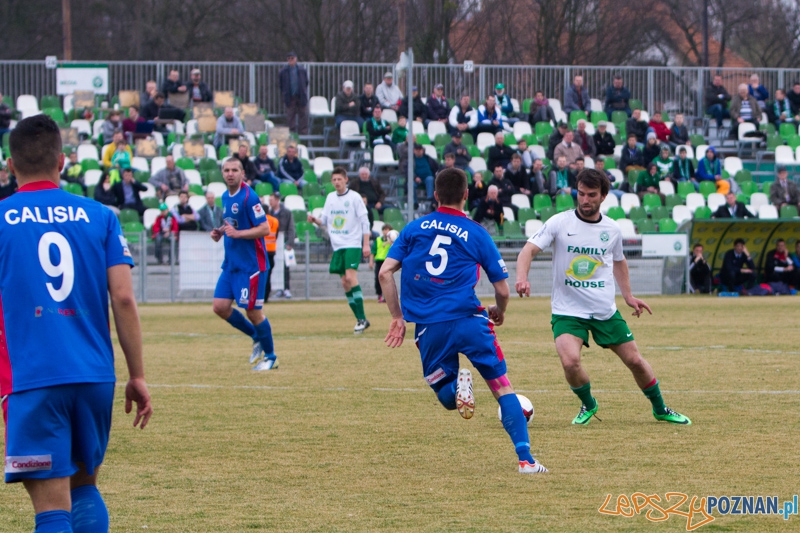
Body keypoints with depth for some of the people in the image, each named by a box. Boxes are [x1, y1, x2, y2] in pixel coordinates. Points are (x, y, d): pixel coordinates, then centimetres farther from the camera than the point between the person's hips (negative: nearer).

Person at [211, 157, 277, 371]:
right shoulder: (225, 197, 11)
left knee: (252, 311, -4)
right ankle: (256, 337, 21)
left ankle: (270, 357, 13)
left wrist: (237, 233, -26)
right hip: (231, 263, 8)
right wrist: (220, 233, 6)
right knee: (220, 306, 1)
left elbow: (264, 229, -18)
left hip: (251, 264, -8)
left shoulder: (249, 197, -15)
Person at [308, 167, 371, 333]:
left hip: (353, 244, -6)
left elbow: (364, 221, -4)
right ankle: (360, 320, 10)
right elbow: (325, 220, 16)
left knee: (351, 277, -20)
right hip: (338, 245, 6)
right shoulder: (330, 198, 11)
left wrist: (366, 244, -10)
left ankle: (362, 318, -18)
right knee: (345, 283, 4)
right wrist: (315, 220, -6)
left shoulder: (354, 197, -4)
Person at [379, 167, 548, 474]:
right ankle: (525, 458, -5)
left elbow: (385, 272, 2)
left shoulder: (414, 229, 11)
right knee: (502, 388, 8)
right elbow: (502, 290, 9)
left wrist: (397, 318, 10)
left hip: (428, 327, 2)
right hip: (468, 319, -2)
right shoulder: (477, 234, 6)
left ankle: (457, 383, -21)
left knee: (448, 399, 17)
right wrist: (499, 313, 30)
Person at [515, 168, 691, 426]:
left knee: (635, 360, 7)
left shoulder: (612, 229, 3)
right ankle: (588, 405, 5)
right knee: (570, 361, -25)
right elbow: (529, 250, -15)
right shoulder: (560, 223, -9)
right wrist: (522, 276, -34)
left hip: (605, 310, 3)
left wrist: (628, 295, 18)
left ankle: (660, 409, 32)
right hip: (567, 311, -3)